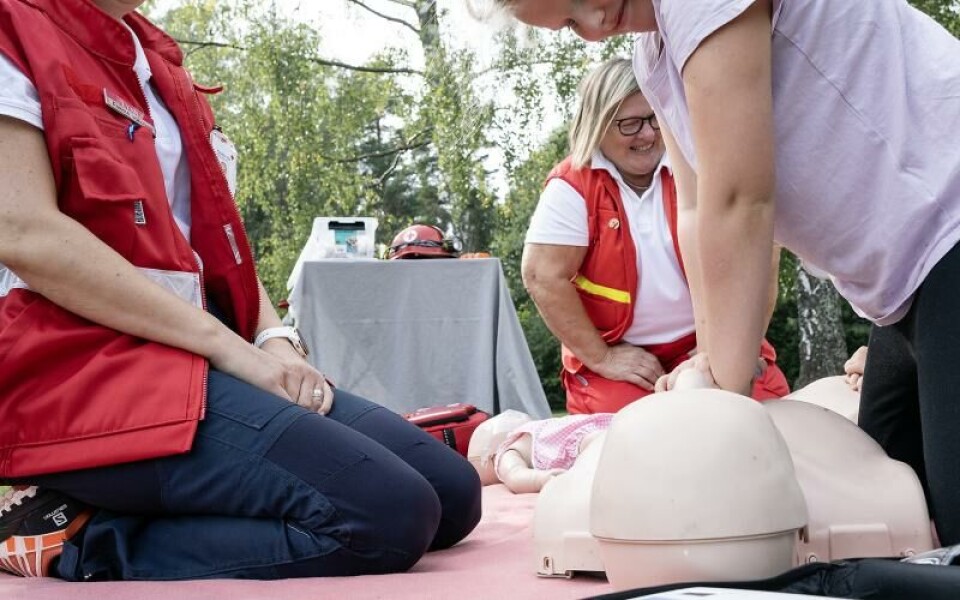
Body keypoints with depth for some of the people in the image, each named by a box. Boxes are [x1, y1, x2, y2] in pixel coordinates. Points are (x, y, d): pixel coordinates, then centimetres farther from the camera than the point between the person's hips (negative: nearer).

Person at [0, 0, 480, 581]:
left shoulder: (154, 58, 22)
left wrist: (274, 339, -1)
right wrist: (231, 345, -18)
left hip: (193, 359, 9)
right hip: (83, 370, -9)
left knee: (451, 490, -2)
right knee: (386, 514, -24)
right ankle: (78, 539, -10)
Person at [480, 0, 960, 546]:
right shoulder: (655, 56, 13)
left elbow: (739, 202, -21)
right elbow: (700, 211, 8)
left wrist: (726, 396, -17)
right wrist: (713, 359, -4)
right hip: (908, 286, 10)